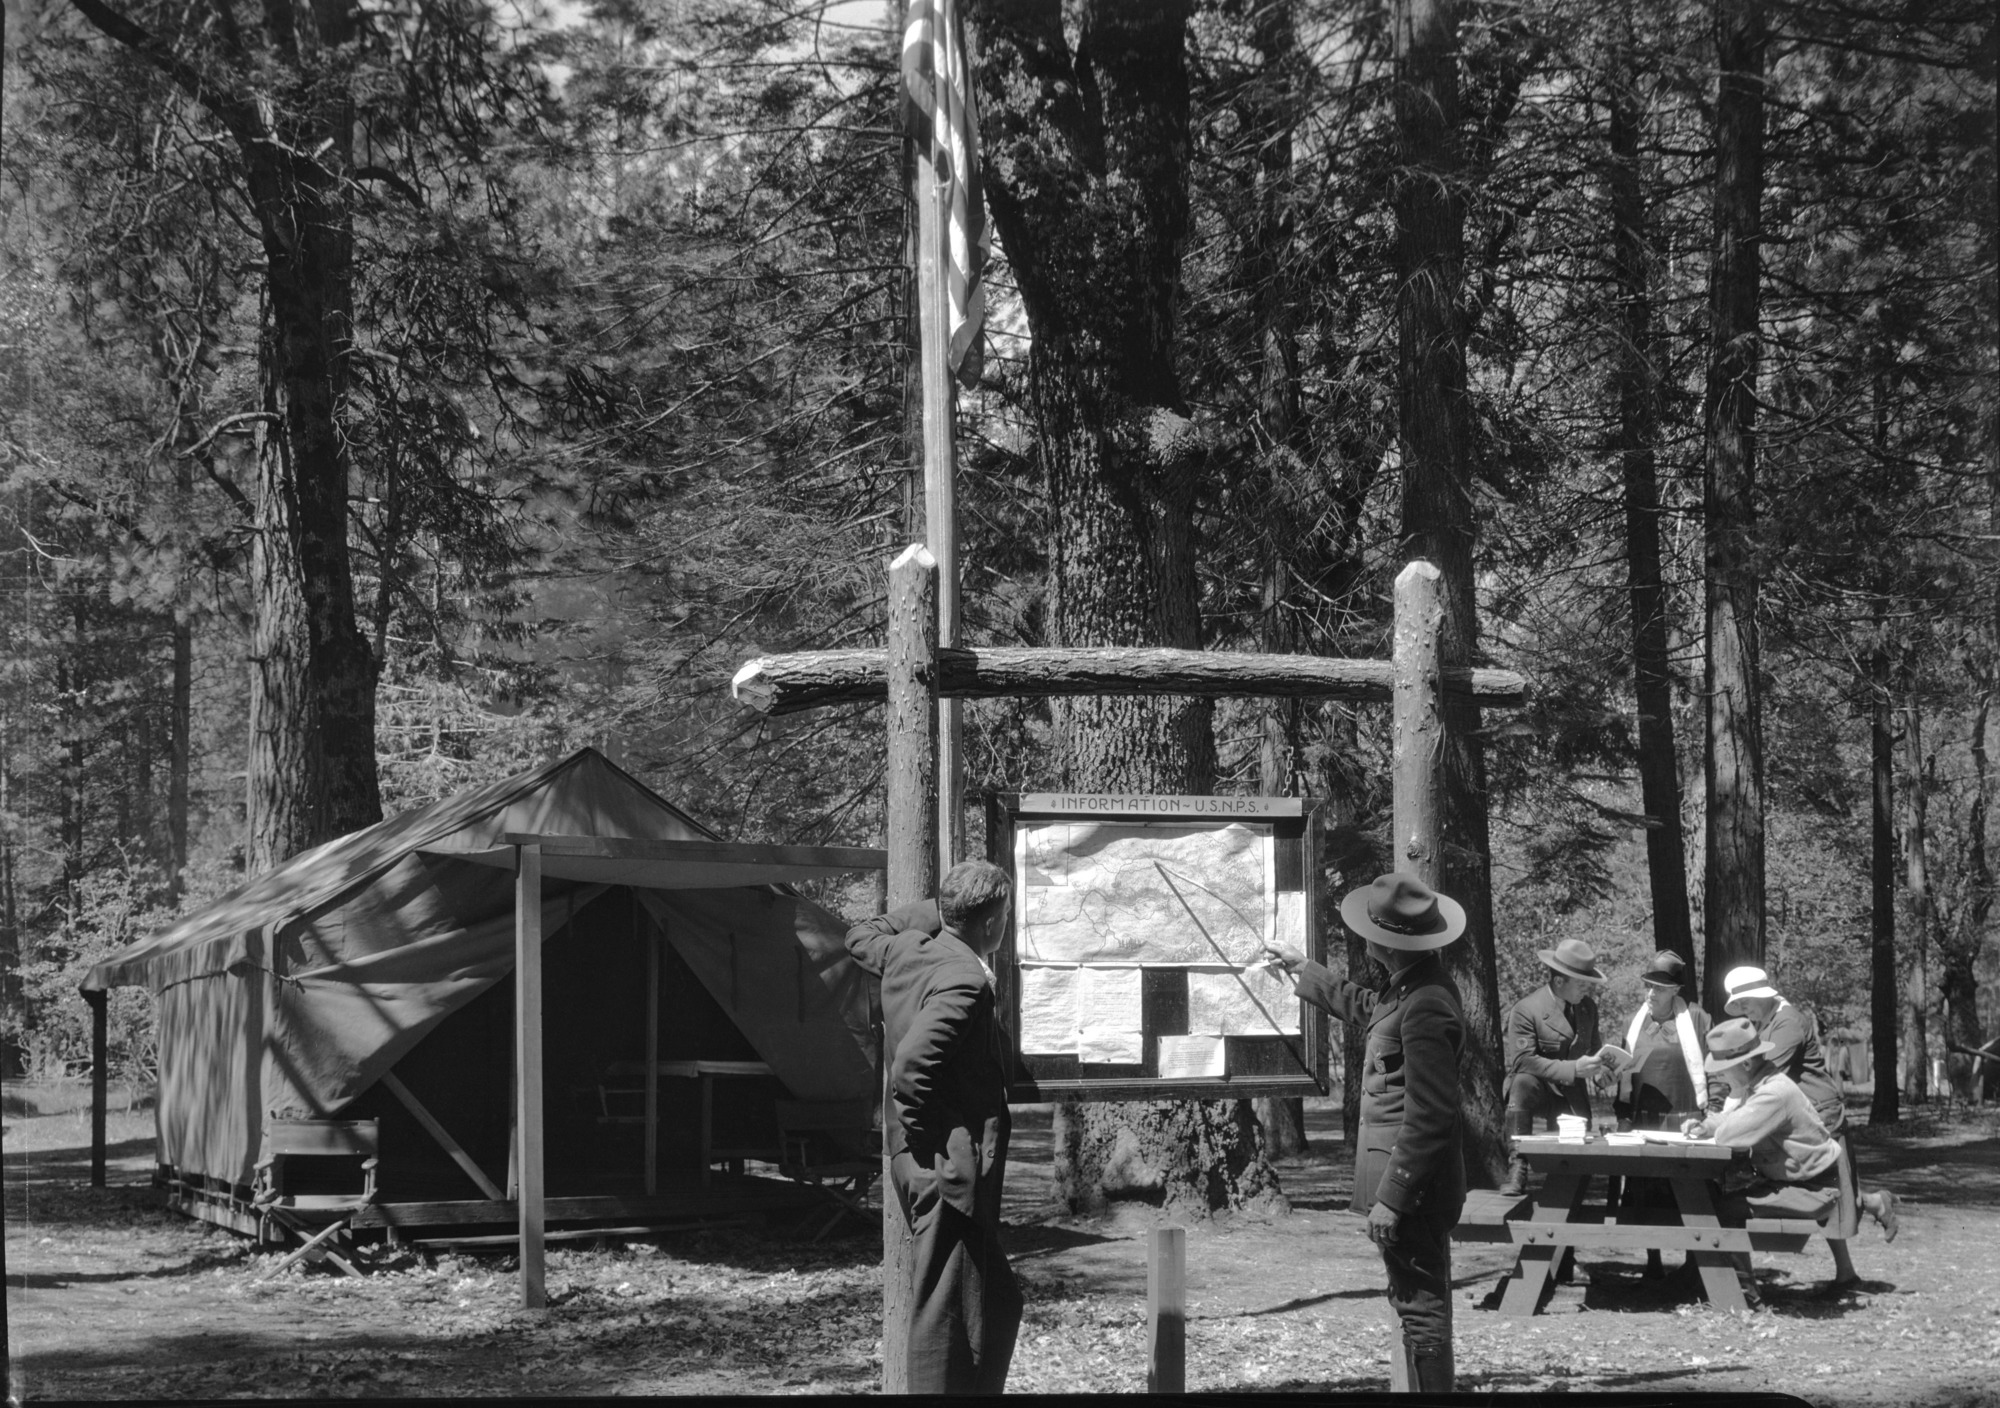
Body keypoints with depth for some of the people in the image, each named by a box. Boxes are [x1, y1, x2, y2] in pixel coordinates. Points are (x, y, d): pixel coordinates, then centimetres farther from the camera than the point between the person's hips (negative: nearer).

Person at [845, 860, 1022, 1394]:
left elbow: (859, 937, 32)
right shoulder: (964, 980, -19)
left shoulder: (906, 951, 8)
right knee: (947, 1315, -5)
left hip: (922, 1166, 10)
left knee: (998, 1304, 17)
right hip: (953, 1167, -10)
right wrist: (928, 1138, -16)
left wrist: (933, 909, 29)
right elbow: (911, 1067, -28)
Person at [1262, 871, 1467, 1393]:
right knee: (1418, 1301, 18)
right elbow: (1363, 1005, 34)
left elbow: (1429, 1117, -25)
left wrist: (1391, 1198, -24)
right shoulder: (1407, 989, 9)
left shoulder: (1426, 1007, -23)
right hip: (1409, 1179, 11)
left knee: (1421, 1307, -5)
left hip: (1412, 1183, -11)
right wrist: (1303, 969, 41)